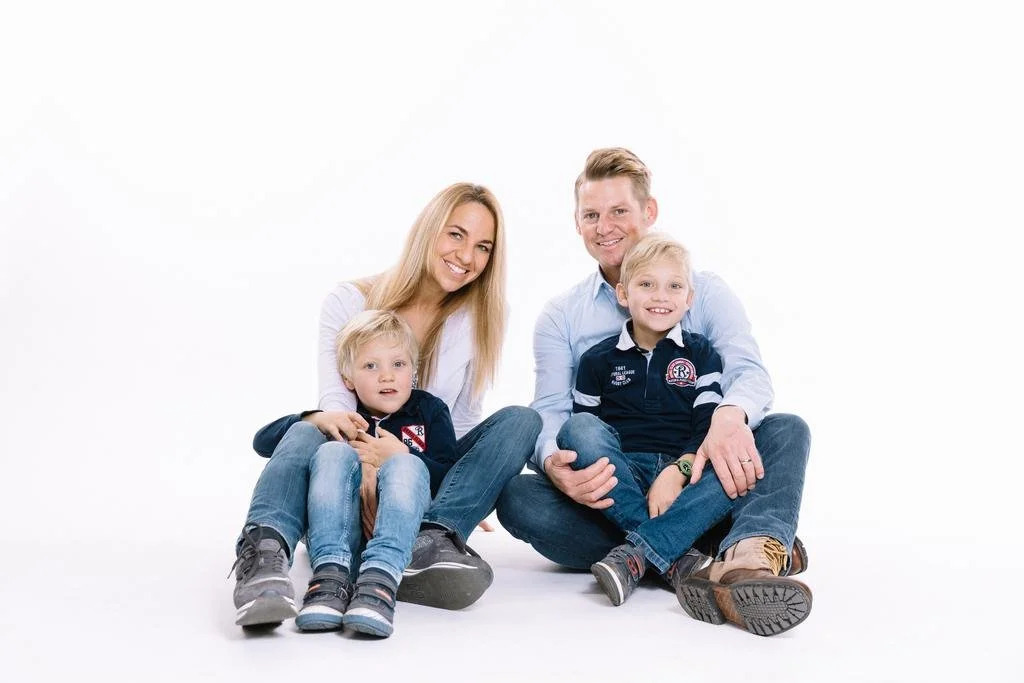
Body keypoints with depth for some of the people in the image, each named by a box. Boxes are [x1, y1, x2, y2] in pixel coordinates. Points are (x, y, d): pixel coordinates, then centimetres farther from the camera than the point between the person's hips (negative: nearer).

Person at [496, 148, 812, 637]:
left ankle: (750, 552, -53)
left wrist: (731, 414, -36)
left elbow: (750, 372, -9)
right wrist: (554, 464, -29)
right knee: (516, 498, -27)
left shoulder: (705, 293, 8)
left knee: (787, 430, -24)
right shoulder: (560, 319, 11)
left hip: (696, 484, 0)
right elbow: (550, 411, -3)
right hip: (610, 494, 0)